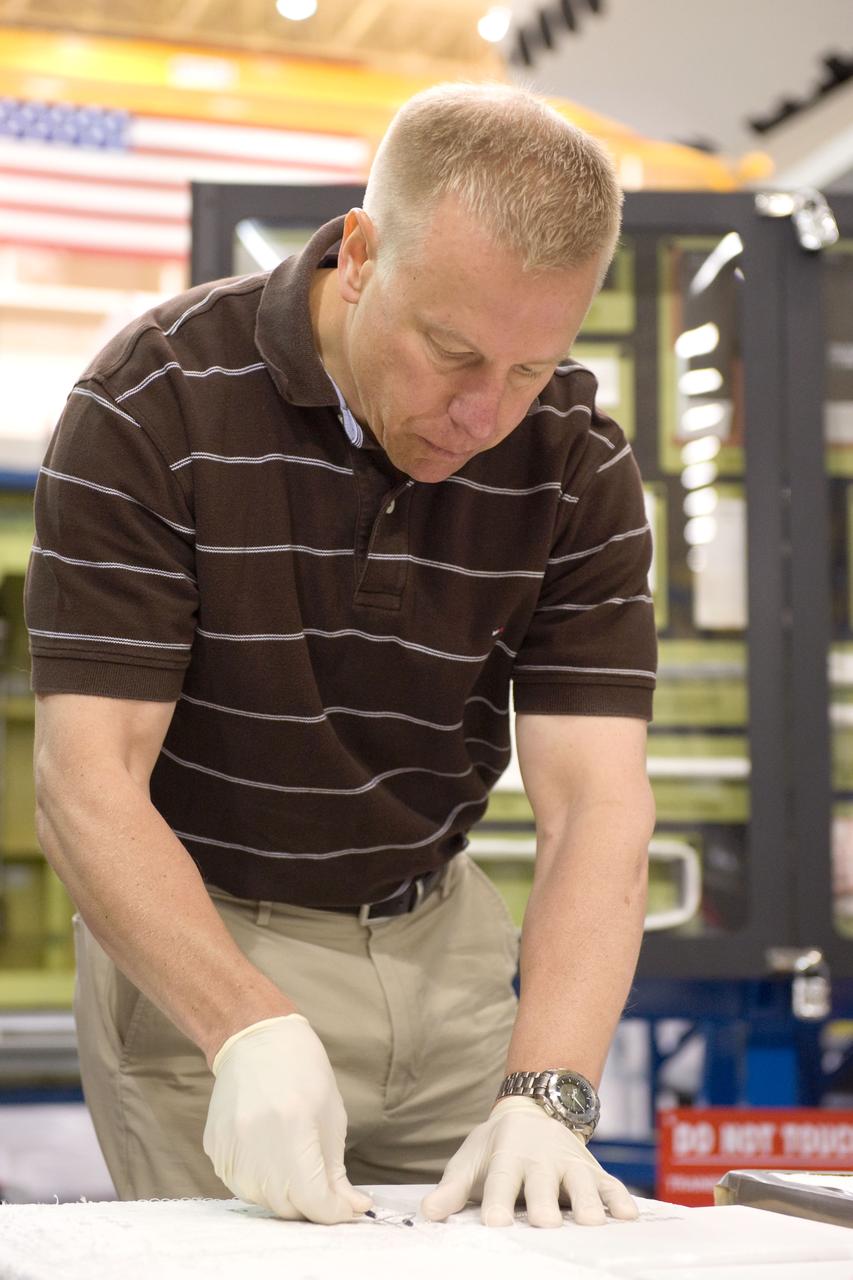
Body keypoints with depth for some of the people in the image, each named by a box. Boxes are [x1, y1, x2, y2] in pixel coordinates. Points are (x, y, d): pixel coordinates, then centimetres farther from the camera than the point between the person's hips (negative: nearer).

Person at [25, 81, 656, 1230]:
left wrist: (547, 1093, -31)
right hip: (193, 937, -3)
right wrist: (253, 1034, -36)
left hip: (447, 937, 3)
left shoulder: (579, 460, -10)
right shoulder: (154, 405, -20)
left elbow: (595, 799, -16)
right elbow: (87, 780, -23)